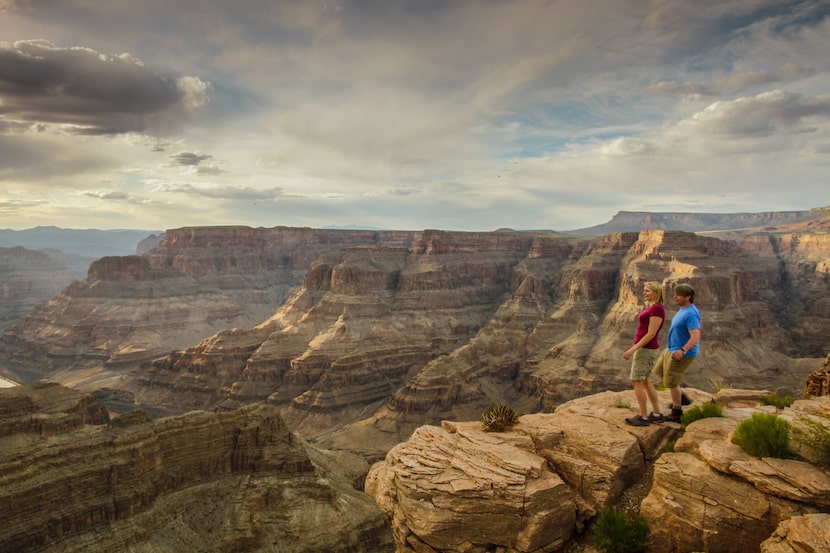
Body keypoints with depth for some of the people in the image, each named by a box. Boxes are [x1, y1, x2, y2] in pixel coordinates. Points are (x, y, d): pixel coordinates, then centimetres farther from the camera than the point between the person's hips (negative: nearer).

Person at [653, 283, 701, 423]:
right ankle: (681, 397, 30)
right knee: (659, 371, 21)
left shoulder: (690, 314, -25)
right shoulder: (683, 309, 6)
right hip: (672, 350, 10)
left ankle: (677, 412, 19)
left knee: (670, 382, 2)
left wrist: (682, 350, -45)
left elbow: (696, 336, -33)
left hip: (682, 354, -10)